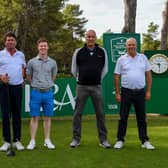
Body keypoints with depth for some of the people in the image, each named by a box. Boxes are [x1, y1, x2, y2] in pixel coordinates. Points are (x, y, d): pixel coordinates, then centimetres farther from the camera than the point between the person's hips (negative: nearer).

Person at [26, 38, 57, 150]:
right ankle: (32, 141, 8)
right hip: (36, 93, -1)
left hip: (48, 92, 1)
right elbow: (29, 77, 11)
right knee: (35, 117, 2)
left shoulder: (53, 62, 3)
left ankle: (47, 141, 14)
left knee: (47, 117, 7)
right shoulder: (32, 62, -1)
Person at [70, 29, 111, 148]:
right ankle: (76, 139, 12)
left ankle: (103, 139, 10)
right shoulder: (79, 52, 0)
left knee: (100, 113, 2)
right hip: (82, 86, 0)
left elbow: (105, 68, 13)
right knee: (78, 113, 3)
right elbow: (74, 69, 10)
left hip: (96, 86, 1)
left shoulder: (102, 52, 3)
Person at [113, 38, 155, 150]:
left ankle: (145, 141, 15)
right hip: (126, 92, -1)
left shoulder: (143, 58, 6)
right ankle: (120, 140, 12)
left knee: (142, 118, 8)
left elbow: (148, 75, 7)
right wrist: (117, 93, -3)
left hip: (140, 92, 1)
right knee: (123, 118, 4)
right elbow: (117, 77, 2)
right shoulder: (121, 59, 2)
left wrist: (148, 91, 1)